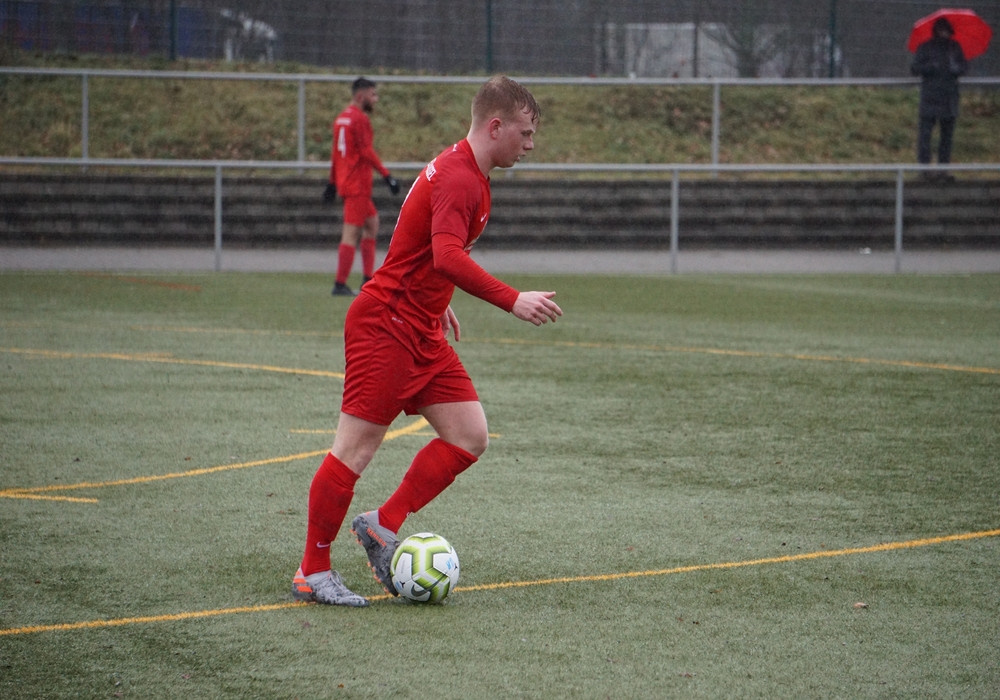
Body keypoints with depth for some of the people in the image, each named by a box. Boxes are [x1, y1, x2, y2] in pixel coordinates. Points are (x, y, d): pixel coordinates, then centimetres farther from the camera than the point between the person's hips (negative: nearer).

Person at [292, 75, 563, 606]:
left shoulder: (465, 173, 13)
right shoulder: (458, 179, -19)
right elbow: (448, 257, -35)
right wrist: (513, 301, -39)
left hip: (422, 333, 10)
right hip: (384, 328, -10)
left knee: (469, 438, 2)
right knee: (356, 449, -6)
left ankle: (384, 525, 11)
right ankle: (312, 572, 2)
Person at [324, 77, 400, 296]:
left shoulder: (341, 118, 15)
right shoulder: (360, 119, -13)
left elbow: (335, 153, 19)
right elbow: (367, 152, -18)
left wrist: (332, 183, 22)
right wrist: (386, 175, -17)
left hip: (344, 180, 10)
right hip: (357, 185, -10)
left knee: (372, 223, 18)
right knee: (351, 233, -8)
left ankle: (368, 278, 15)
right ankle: (340, 285, -8)